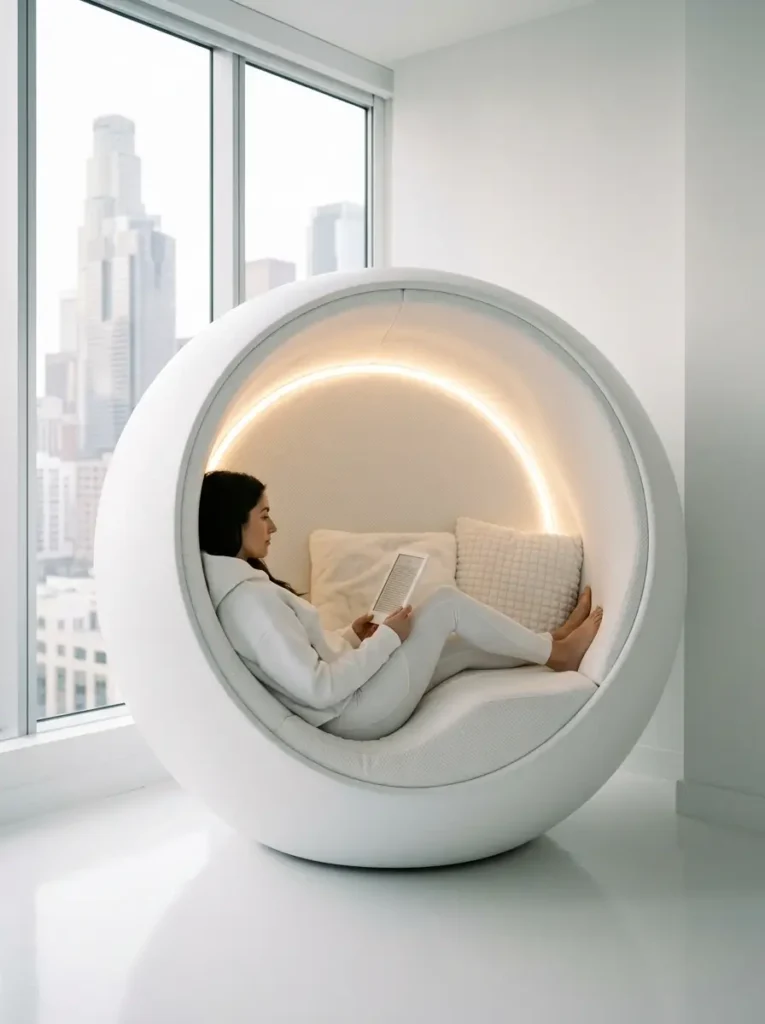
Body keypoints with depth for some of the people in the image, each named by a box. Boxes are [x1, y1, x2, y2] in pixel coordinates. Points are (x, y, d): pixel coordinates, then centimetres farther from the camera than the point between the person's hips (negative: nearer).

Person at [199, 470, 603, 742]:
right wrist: (387, 637, -18)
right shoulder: (250, 598, -26)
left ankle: (549, 647, 36)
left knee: (464, 645, 17)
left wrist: (352, 636, 6)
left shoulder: (237, 586, 6)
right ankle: (554, 652, 15)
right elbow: (318, 689, -29)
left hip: (350, 705, 9)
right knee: (446, 602, -2)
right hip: (358, 713, -9)